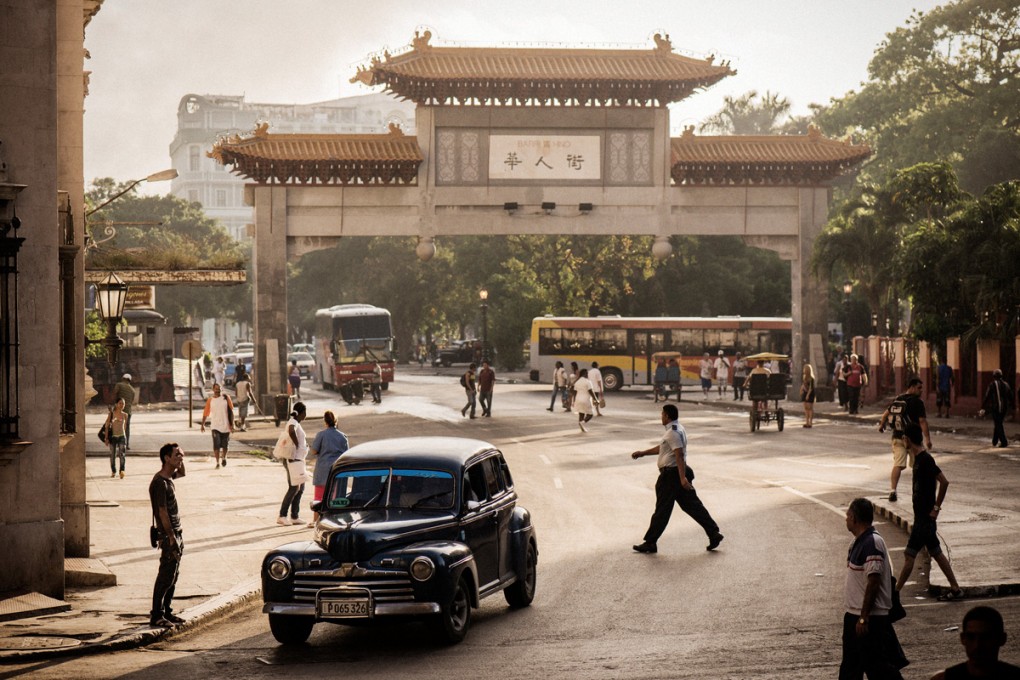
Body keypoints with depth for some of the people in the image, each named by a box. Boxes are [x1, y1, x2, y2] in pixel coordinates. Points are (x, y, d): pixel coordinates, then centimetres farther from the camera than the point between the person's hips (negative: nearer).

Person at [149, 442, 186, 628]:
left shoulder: (168, 478, 10)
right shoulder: (160, 483, -18)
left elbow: (182, 473, 35)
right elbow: (163, 513, -20)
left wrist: (181, 460, 14)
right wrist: (171, 538, -21)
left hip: (176, 534, 10)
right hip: (168, 536, -10)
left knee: (173, 576, 13)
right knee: (165, 577, -7)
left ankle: (167, 612, 21)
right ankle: (156, 616, -2)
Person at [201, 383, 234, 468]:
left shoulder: (226, 398, 1)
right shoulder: (210, 400, 2)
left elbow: (231, 411, 1)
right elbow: (205, 413, 8)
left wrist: (232, 424, -3)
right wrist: (203, 424, 6)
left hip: (225, 426, 1)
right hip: (215, 426, -1)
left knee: (224, 445, 8)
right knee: (216, 445, -11)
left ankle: (224, 458, 34)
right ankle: (217, 462, -4)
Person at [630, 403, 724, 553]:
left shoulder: (673, 432, -16)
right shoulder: (677, 430, 17)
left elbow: (679, 455, -25)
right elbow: (661, 448, 28)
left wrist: (682, 477, -31)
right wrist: (642, 453, 31)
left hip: (671, 474, -10)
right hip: (678, 474, 10)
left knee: (662, 510, -2)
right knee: (692, 505, 8)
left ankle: (650, 542, 5)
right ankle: (714, 534, 4)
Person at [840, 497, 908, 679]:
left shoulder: (872, 543, -19)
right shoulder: (860, 542, 12)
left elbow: (874, 582, -23)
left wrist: (864, 617, -24)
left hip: (870, 617, -10)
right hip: (854, 615, 10)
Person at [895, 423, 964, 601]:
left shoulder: (925, 460, -18)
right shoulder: (919, 458, 11)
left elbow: (944, 482, -24)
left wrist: (936, 508, -18)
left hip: (925, 518, -10)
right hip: (922, 517, 10)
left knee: (909, 555, -6)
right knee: (936, 553, 15)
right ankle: (955, 589, 21)